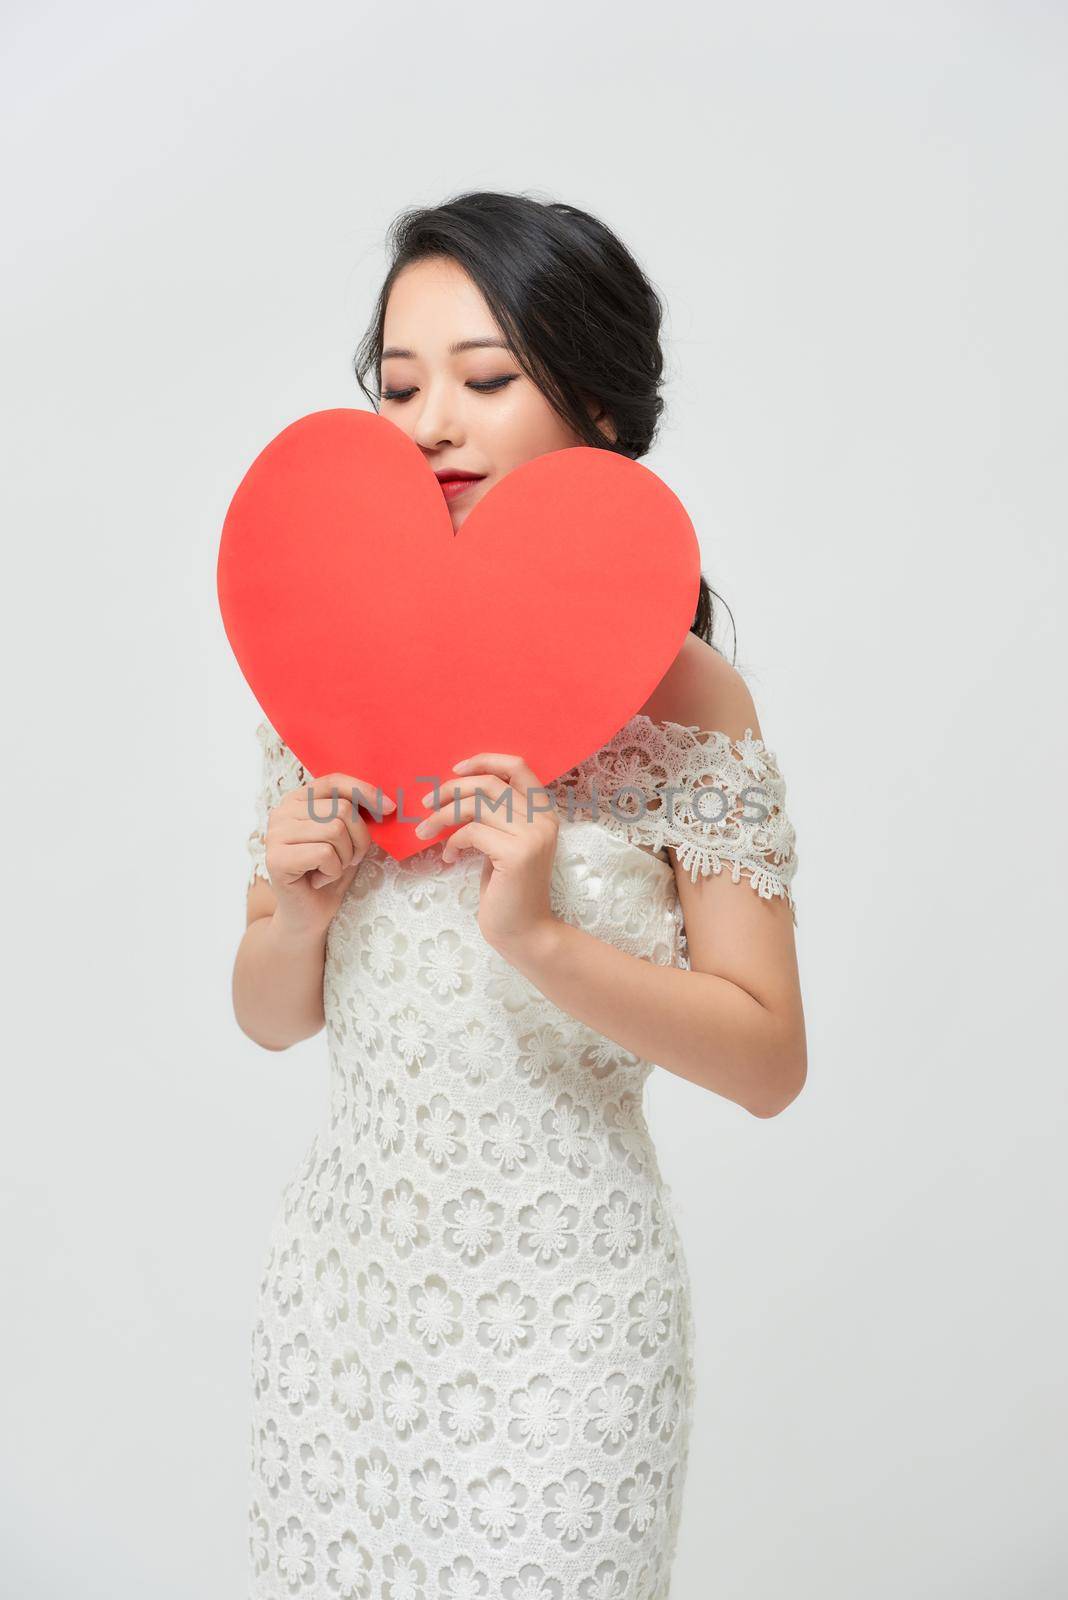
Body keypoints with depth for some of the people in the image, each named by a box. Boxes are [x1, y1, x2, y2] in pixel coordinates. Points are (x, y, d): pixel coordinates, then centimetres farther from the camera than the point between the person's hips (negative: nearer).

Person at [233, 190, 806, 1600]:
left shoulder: (678, 692, -13)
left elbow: (769, 1061, -13)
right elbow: (273, 1019, 6)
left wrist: (541, 937, -26)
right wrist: (297, 912, -15)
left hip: (563, 1308, -4)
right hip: (345, 1275, 4)